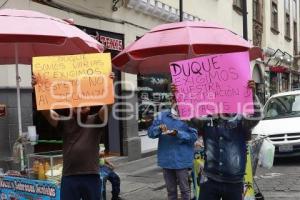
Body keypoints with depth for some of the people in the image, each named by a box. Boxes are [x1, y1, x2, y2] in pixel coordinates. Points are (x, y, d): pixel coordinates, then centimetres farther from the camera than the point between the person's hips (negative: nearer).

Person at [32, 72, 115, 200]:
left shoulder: (95, 121, 4)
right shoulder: (64, 122, 6)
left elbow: (108, 105, -10)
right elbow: (45, 110, -5)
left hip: (92, 177, 0)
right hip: (69, 177, 0)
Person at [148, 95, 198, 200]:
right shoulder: (161, 116, 6)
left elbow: (193, 136, -13)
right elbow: (150, 132, 1)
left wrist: (177, 133, -25)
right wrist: (159, 128, -19)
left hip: (182, 160, -3)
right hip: (166, 159, 3)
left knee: (184, 189, 7)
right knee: (170, 190, 17)